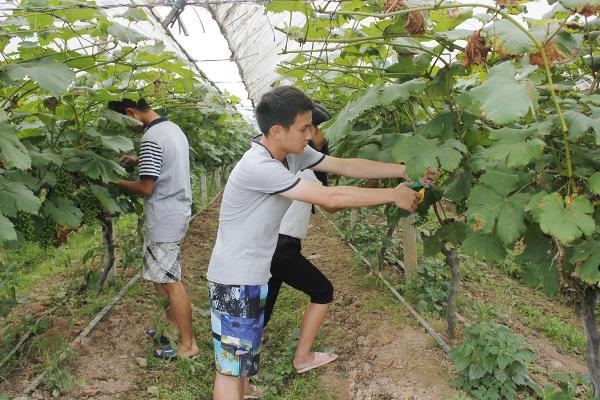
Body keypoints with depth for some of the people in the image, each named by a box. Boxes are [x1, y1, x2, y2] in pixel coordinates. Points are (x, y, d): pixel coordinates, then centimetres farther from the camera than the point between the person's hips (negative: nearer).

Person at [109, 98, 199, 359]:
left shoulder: (151, 137, -19)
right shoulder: (173, 128, 11)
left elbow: (146, 188, -19)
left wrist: (118, 182, -4)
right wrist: (140, 161, 18)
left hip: (164, 220, -10)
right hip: (176, 213, 10)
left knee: (170, 282, 0)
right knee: (165, 277, 21)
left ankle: (188, 344, 10)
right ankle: (173, 325, 34)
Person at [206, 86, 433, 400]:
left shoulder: (293, 154, -1)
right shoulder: (258, 166, -28)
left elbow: (347, 166, 0)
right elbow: (330, 198, -28)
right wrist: (393, 195, -18)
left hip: (256, 274, 9)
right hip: (235, 279, -9)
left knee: (241, 352, 23)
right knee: (232, 365, 3)